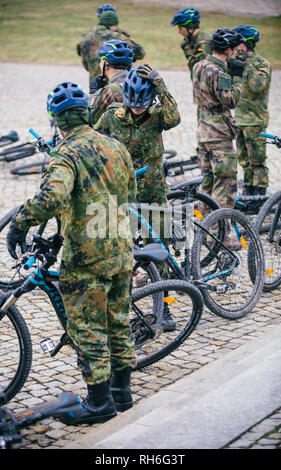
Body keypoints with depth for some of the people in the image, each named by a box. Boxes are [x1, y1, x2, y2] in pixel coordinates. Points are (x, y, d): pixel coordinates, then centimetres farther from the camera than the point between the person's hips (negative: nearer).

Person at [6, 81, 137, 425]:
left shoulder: (65, 155, -15)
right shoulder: (115, 146, 7)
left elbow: (52, 197, -34)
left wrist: (19, 224, -23)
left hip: (86, 257, -7)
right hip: (122, 250, 7)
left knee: (87, 330, 3)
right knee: (118, 323, 17)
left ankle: (99, 401, 9)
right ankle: (122, 390, 27)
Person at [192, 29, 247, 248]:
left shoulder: (200, 67, 10)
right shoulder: (217, 72, -19)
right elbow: (231, 101, -21)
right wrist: (237, 76, -15)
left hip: (204, 130, 9)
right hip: (220, 133, -9)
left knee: (209, 180, 15)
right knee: (226, 182, -4)